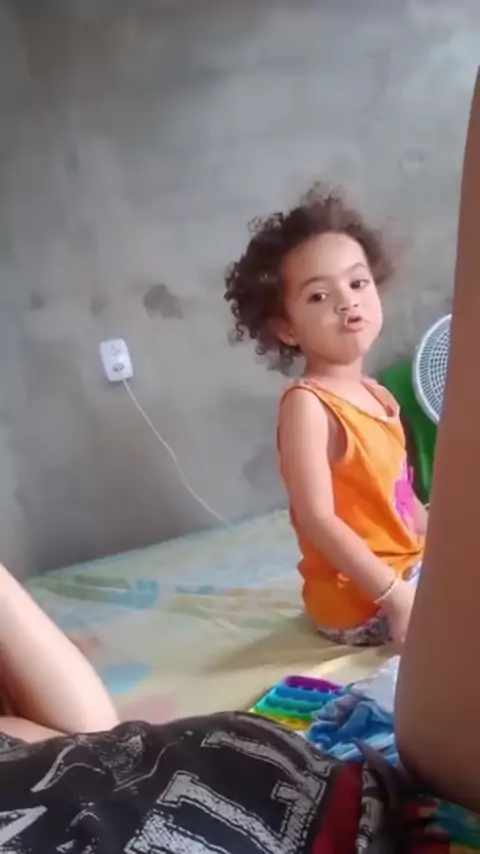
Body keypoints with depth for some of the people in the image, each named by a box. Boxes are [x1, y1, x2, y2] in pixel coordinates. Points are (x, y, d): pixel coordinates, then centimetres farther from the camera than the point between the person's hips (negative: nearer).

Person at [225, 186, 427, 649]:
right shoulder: (307, 404, -21)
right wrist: (394, 595, -24)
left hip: (409, 571, 9)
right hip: (360, 601, -9)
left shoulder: (377, 395, 5)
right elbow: (317, 519, -25)